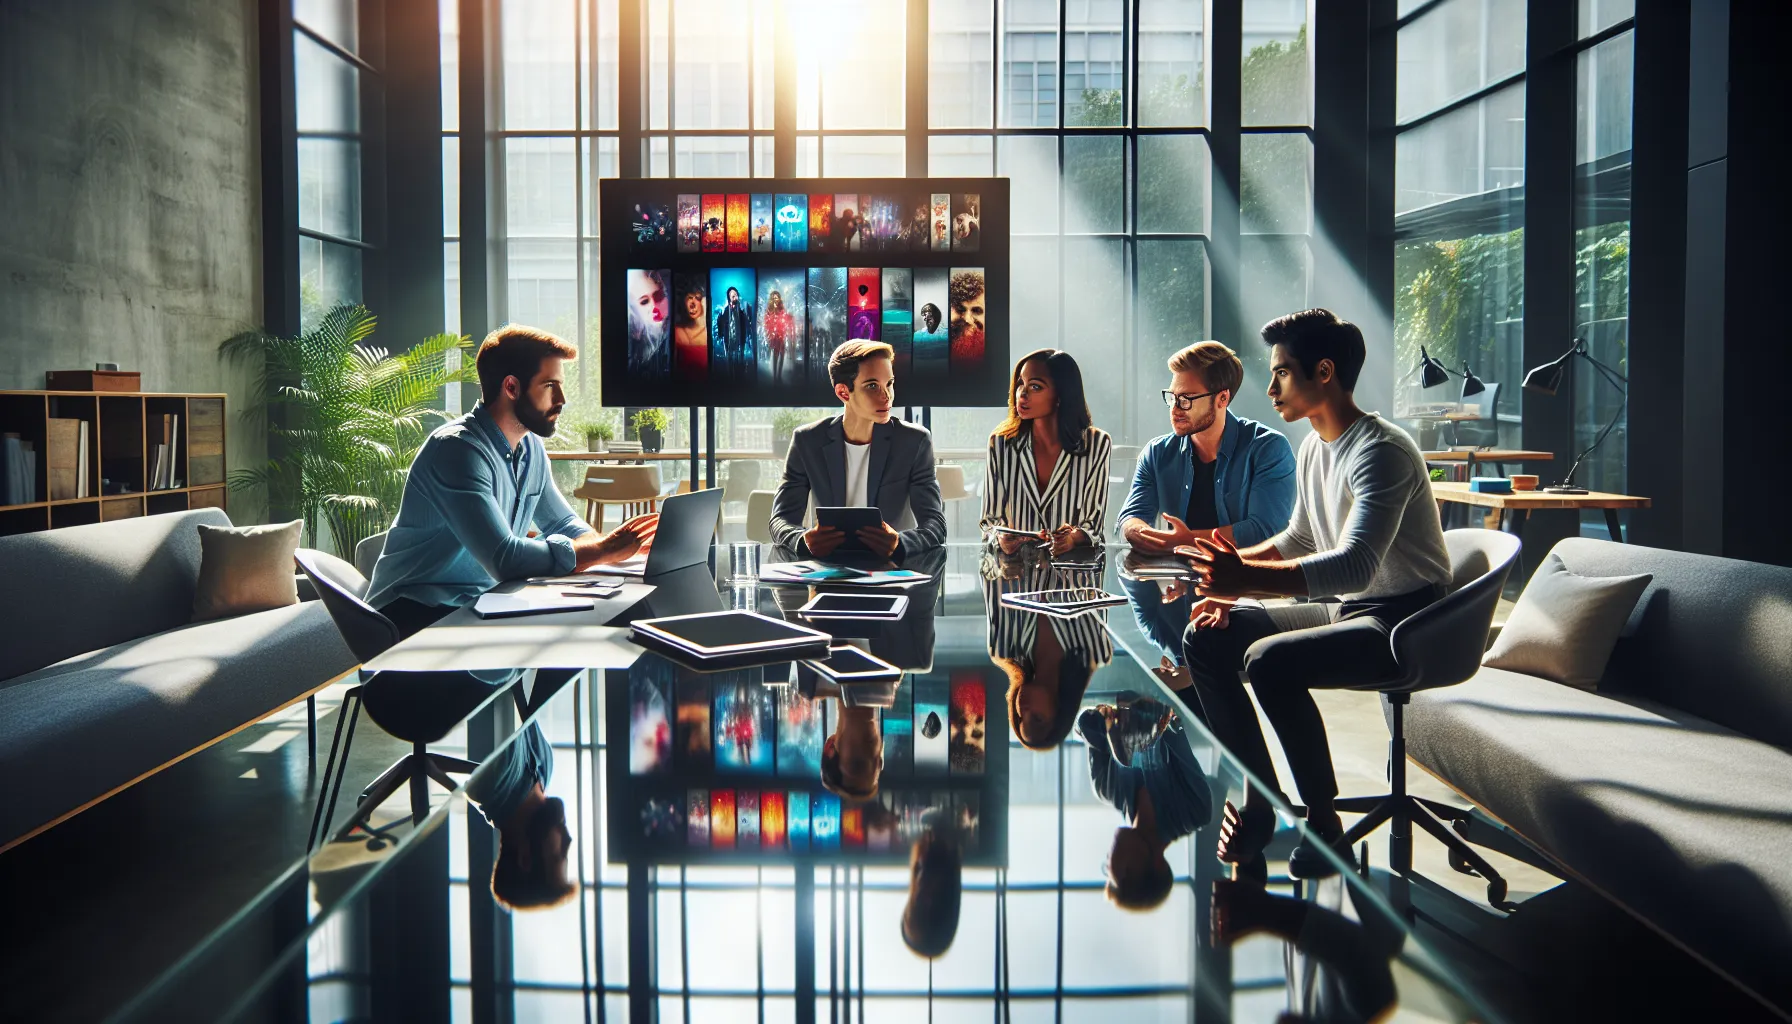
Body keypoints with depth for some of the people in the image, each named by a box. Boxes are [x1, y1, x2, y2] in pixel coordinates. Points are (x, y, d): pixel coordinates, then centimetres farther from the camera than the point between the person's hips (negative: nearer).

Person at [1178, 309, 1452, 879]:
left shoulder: (1381, 451, -20)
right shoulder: (1314, 449, 9)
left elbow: (1354, 566, -33)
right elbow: (1297, 541, 21)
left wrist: (1246, 577, -43)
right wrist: (1231, 573, 3)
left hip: (1404, 622, -9)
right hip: (1347, 609, 10)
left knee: (1270, 660, -32)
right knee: (1205, 639, 0)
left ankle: (1324, 826, -15)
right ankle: (1258, 799, 4)